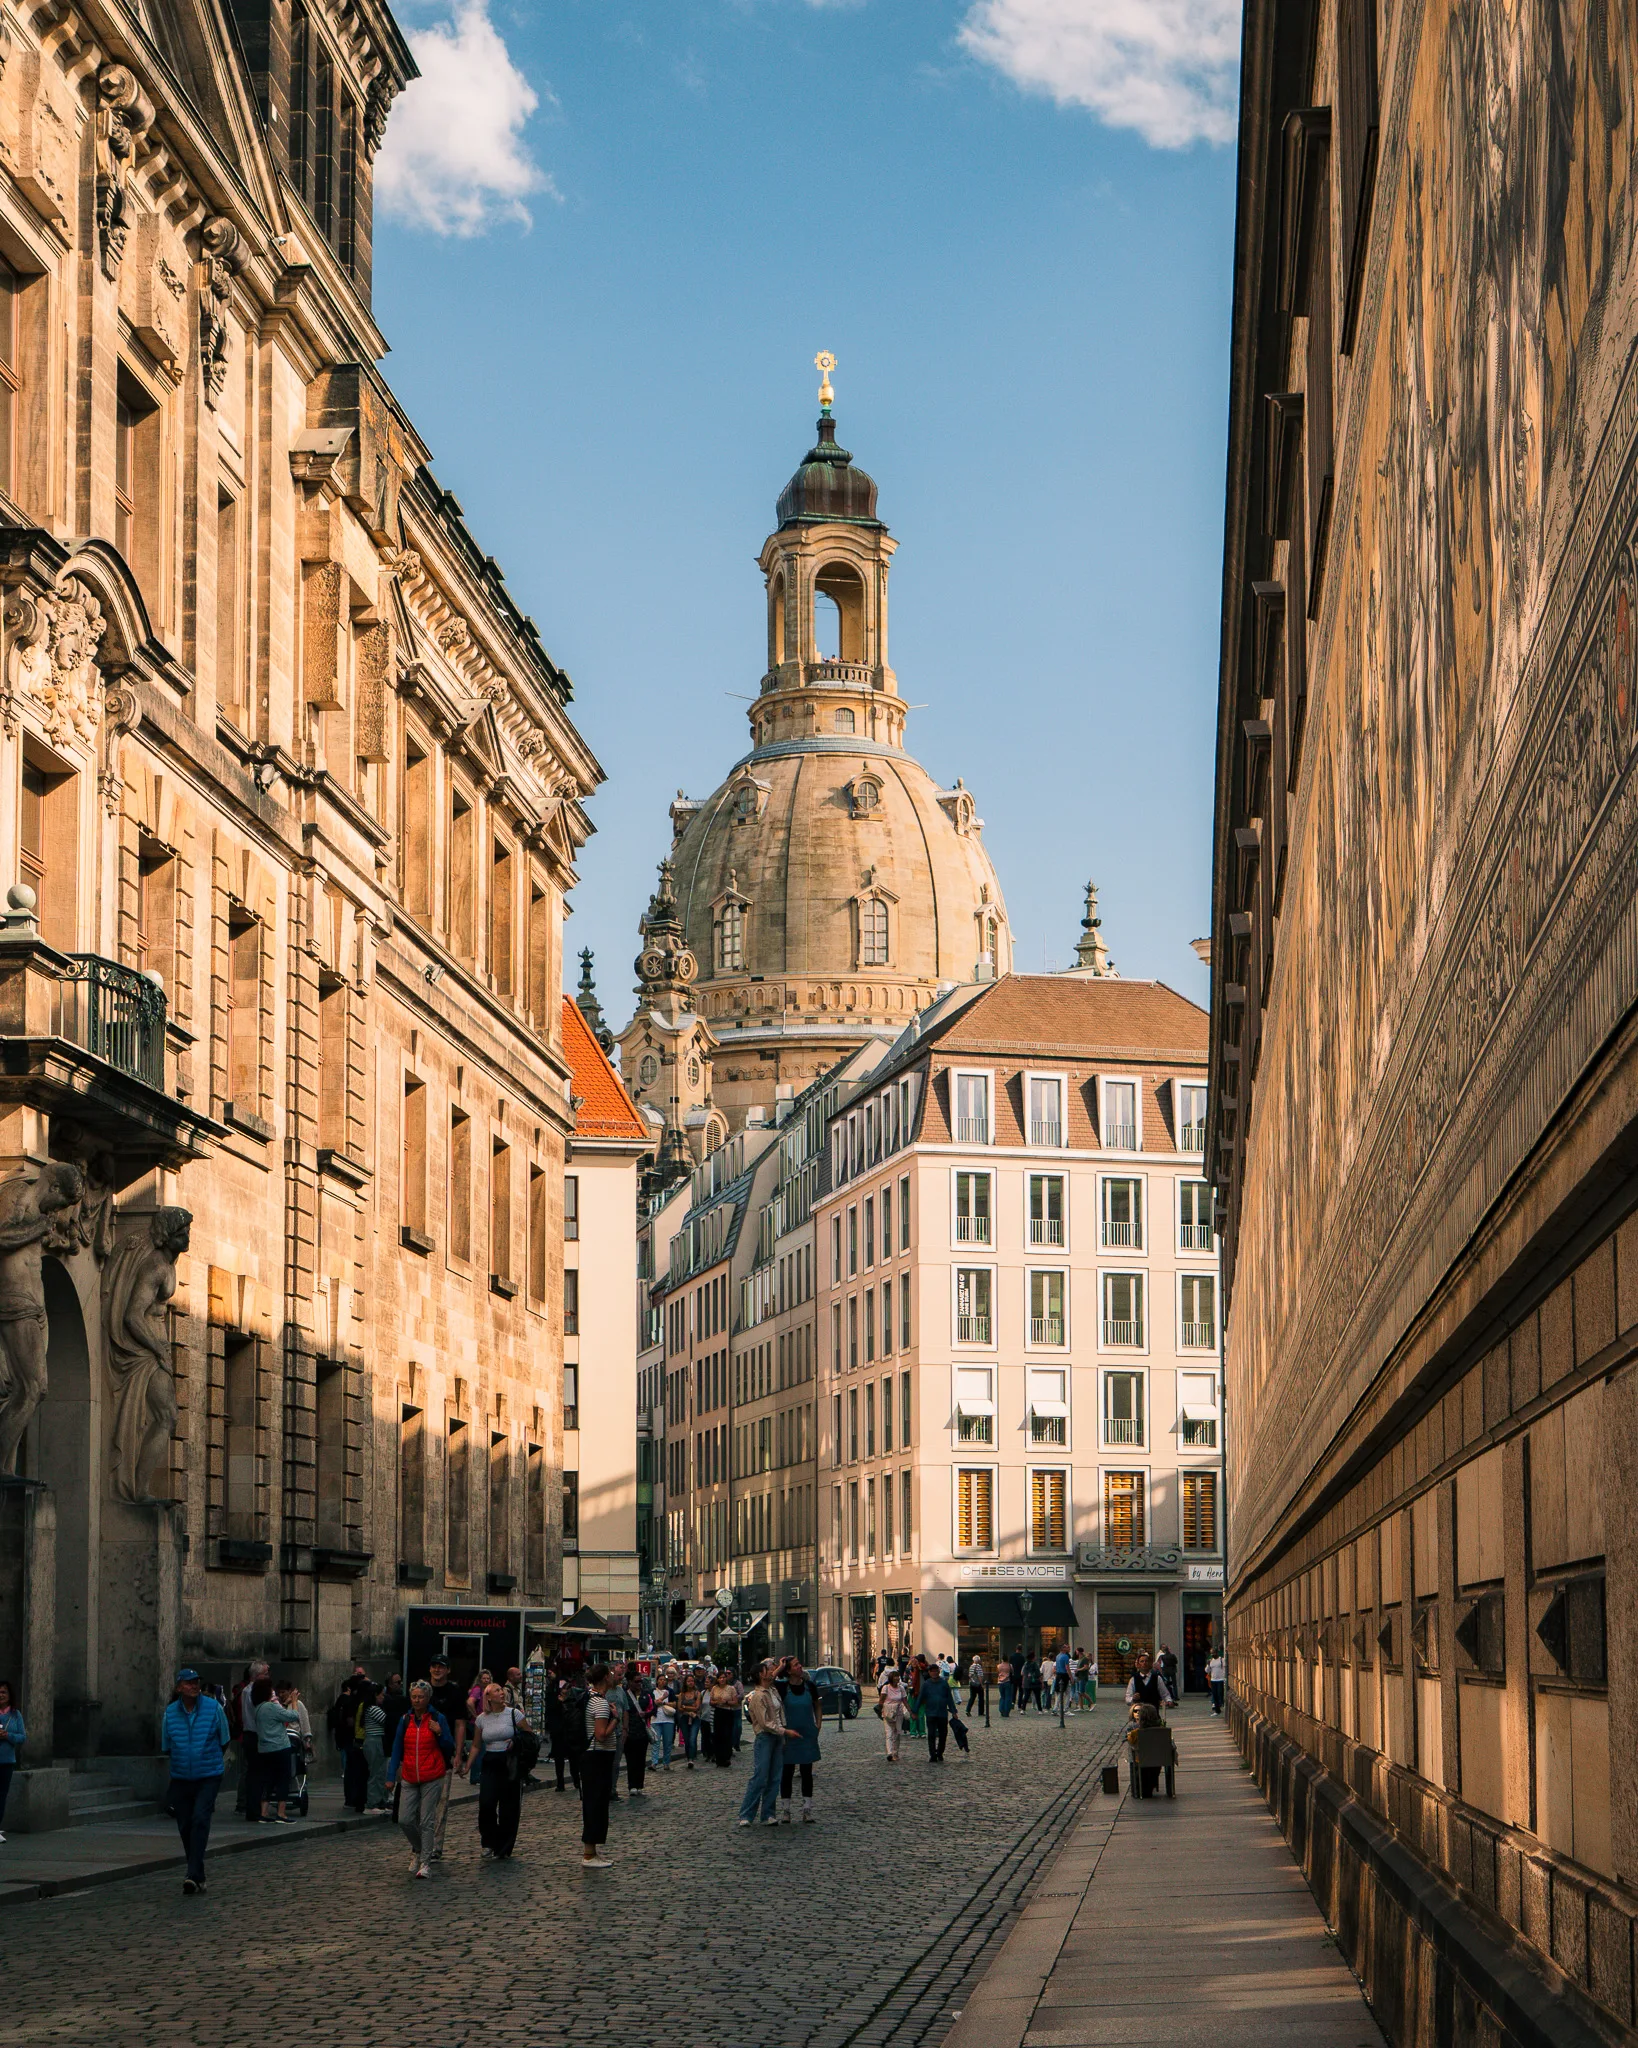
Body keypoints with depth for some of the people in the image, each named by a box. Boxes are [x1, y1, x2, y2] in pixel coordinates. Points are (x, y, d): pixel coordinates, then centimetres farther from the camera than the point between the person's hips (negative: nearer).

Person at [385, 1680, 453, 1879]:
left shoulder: (438, 1719, -1)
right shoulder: (405, 1720, 7)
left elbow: (449, 1749, 3)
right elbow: (397, 1749, 12)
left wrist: (440, 1734, -15)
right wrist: (391, 1776, 8)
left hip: (432, 1779, -3)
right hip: (409, 1779, 3)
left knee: (427, 1821, -4)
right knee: (405, 1820, -2)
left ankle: (425, 1862, 2)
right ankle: (418, 1850, 24)